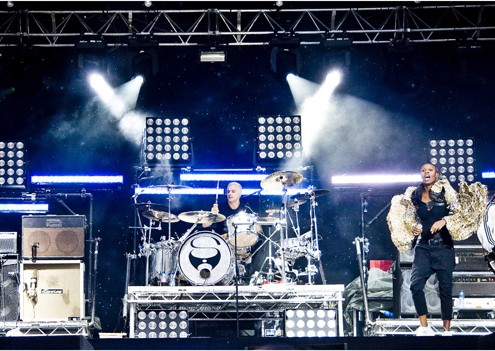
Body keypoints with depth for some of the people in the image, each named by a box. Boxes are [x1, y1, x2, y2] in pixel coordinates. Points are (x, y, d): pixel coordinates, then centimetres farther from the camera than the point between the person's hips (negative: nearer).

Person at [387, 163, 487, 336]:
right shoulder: (415, 195, 8)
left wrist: (444, 221, -21)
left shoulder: (445, 190, -1)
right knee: (416, 284, -14)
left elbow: (460, 212, -7)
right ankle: (424, 327, -6)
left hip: (443, 246, -2)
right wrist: (413, 228, 0)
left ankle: (447, 330, 9)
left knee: (445, 288, -1)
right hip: (423, 246, 2)